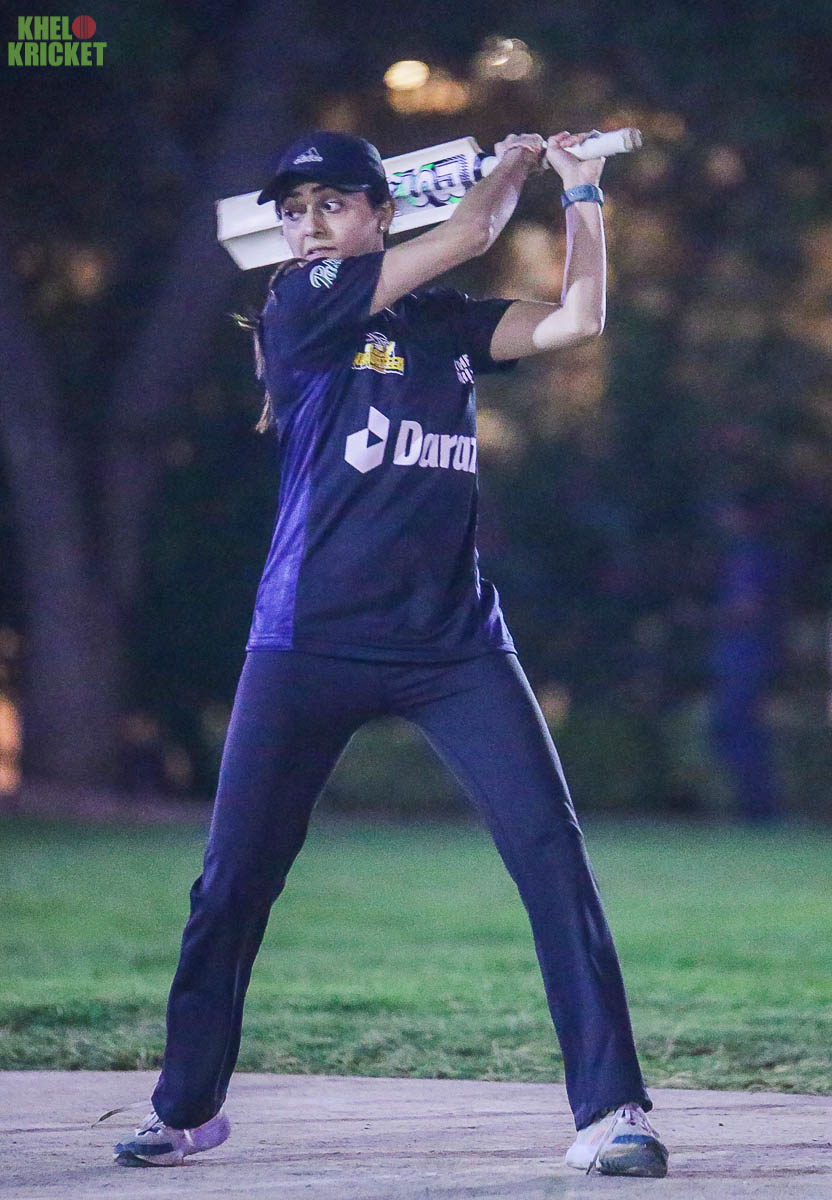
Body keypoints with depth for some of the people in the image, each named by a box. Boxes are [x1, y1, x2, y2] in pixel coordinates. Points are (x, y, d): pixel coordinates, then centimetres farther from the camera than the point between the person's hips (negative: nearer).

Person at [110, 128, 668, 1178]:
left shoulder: (451, 327, 13)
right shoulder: (299, 305, 0)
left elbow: (576, 317, 2)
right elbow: (469, 234, -1)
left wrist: (581, 194, 4)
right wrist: (512, 165, 14)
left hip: (454, 643, 2)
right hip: (309, 645, -2)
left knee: (551, 851, -11)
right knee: (231, 883, 1)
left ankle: (610, 1108, -9)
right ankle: (188, 1106, 19)